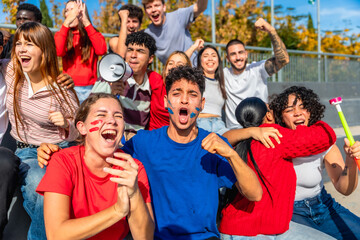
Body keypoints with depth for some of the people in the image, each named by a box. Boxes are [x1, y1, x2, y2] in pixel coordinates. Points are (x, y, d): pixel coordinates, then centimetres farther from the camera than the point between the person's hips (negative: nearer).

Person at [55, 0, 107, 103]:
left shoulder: (92, 34, 10)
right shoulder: (62, 34, 11)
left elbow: (101, 50, -12)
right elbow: (58, 51, -11)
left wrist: (86, 22, -11)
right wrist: (67, 22, -16)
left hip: (90, 88, 0)